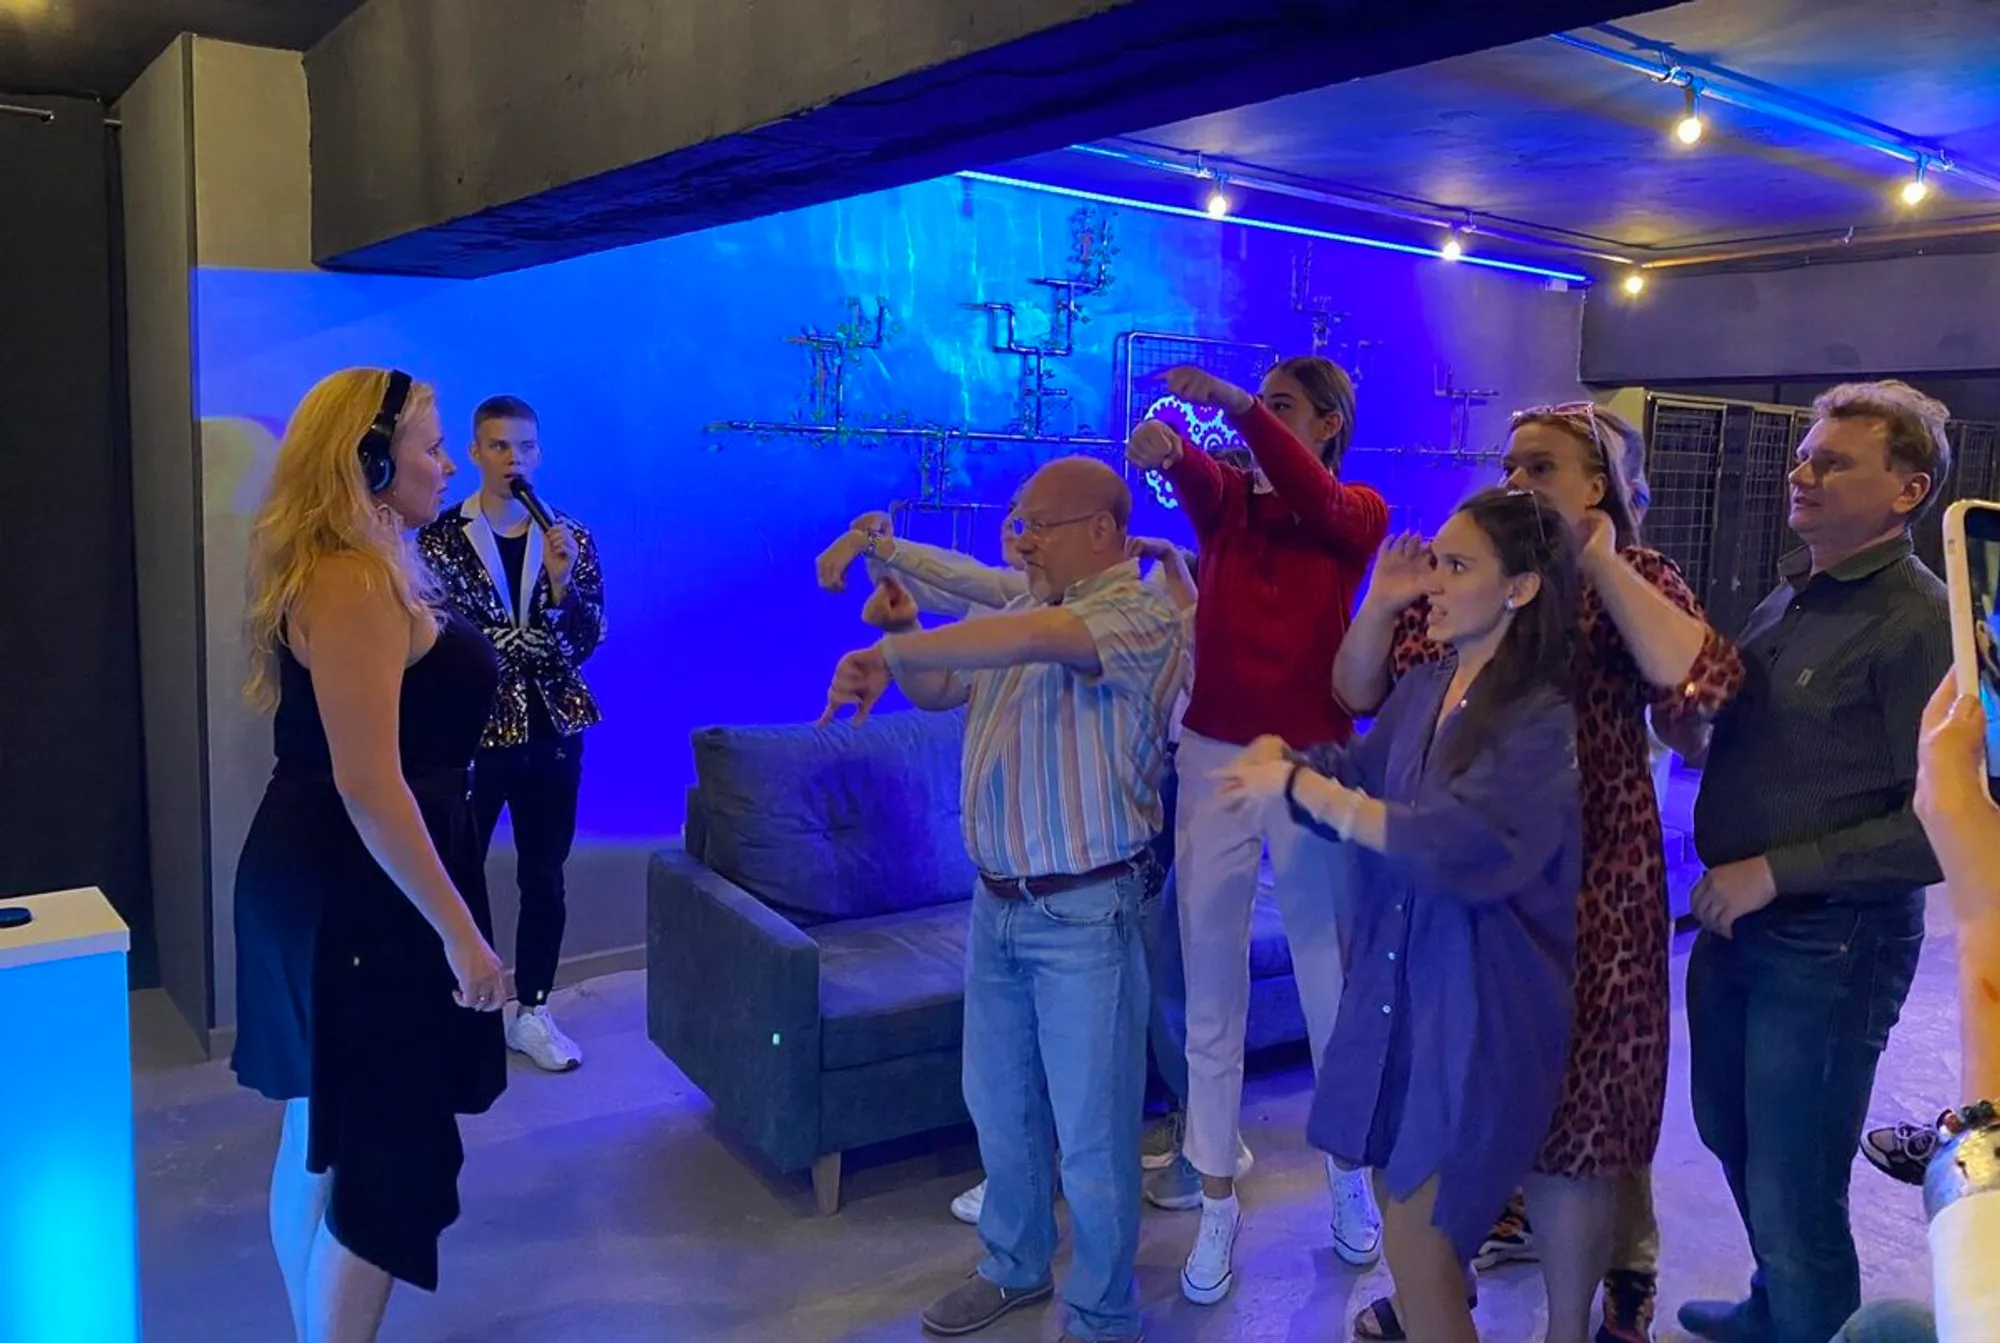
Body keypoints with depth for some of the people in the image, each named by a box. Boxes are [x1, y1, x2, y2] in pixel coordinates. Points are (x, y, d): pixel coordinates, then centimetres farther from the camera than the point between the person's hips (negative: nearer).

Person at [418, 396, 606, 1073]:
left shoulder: (572, 539, 4)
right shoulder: (441, 538, -3)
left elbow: (586, 641, -3)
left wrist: (561, 579, -20)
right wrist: (534, 641, -11)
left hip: (552, 732, 3)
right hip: (471, 733, -2)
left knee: (544, 880, 11)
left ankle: (532, 1014, 25)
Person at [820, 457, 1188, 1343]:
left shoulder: (1144, 613, -15)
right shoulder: (1025, 608, 10)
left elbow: (1037, 639, -33)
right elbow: (940, 690, 17)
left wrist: (891, 652, -27)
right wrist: (899, 644, -5)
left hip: (1085, 911, -8)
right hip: (996, 902, 8)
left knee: (1090, 1127, 4)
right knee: (998, 1103, 19)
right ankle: (1015, 1269, 40)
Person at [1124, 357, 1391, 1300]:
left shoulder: (1361, 513, 1)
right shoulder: (1227, 498, 6)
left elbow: (1313, 502, -22)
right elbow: (1196, 476, -18)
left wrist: (1239, 406, -34)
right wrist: (1163, 448, -40)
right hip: (1214, 758, 2)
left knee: (1330, 978, 11)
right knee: (1210, 989, 7)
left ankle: (1351, 1177, 32)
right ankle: (1217, 1203, 20)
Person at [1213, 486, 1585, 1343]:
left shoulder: (1540, 721, -19)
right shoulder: (1423, 687, 3)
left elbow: (1449, 844, -29)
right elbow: (1360, 777, 10)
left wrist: (1300, 785, -24)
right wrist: (1284, 761, -11)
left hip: (1480, 1003, -7)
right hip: (1396, 982, 7)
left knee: (1416, 1242, 0)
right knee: (1399, 1204, 21)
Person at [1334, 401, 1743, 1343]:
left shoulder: (1636, 577, -2)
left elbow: (1701, 684, -22)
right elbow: (1357, 693, 3)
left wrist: (1601, 566, -18)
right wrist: (1382, 604, -14)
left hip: (1582, 892, -3)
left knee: (1566, 1111, 8)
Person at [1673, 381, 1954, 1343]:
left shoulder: (1918, 623, -18)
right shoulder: (1791, 595, 8)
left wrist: (1773, 872, -21)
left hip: (1830, 945, -8)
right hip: (1736, 920, 8)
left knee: (1792, 1191, 5)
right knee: (1733, 1139, 24)